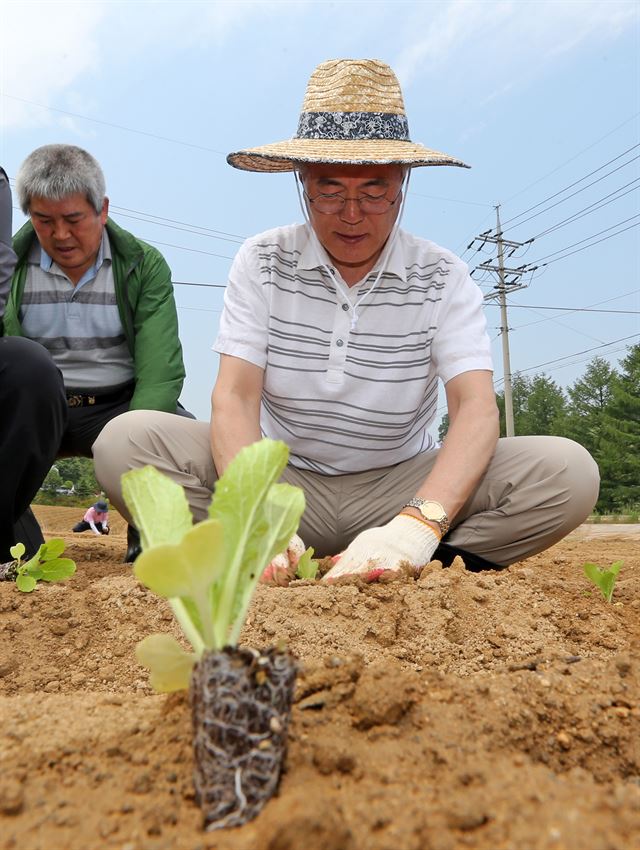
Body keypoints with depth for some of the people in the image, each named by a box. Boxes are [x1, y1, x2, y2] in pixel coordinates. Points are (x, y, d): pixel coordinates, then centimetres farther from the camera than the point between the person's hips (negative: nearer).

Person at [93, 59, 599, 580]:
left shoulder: (443, 278, -6)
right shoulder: (263, 263, -4)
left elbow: (476, 408, -17)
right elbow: (235, 397, -13)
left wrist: (419, 523, -36)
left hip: (400, 488, 1)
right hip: (281, 479, 1)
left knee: (568, 470, -23)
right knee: (126, 441, -22)